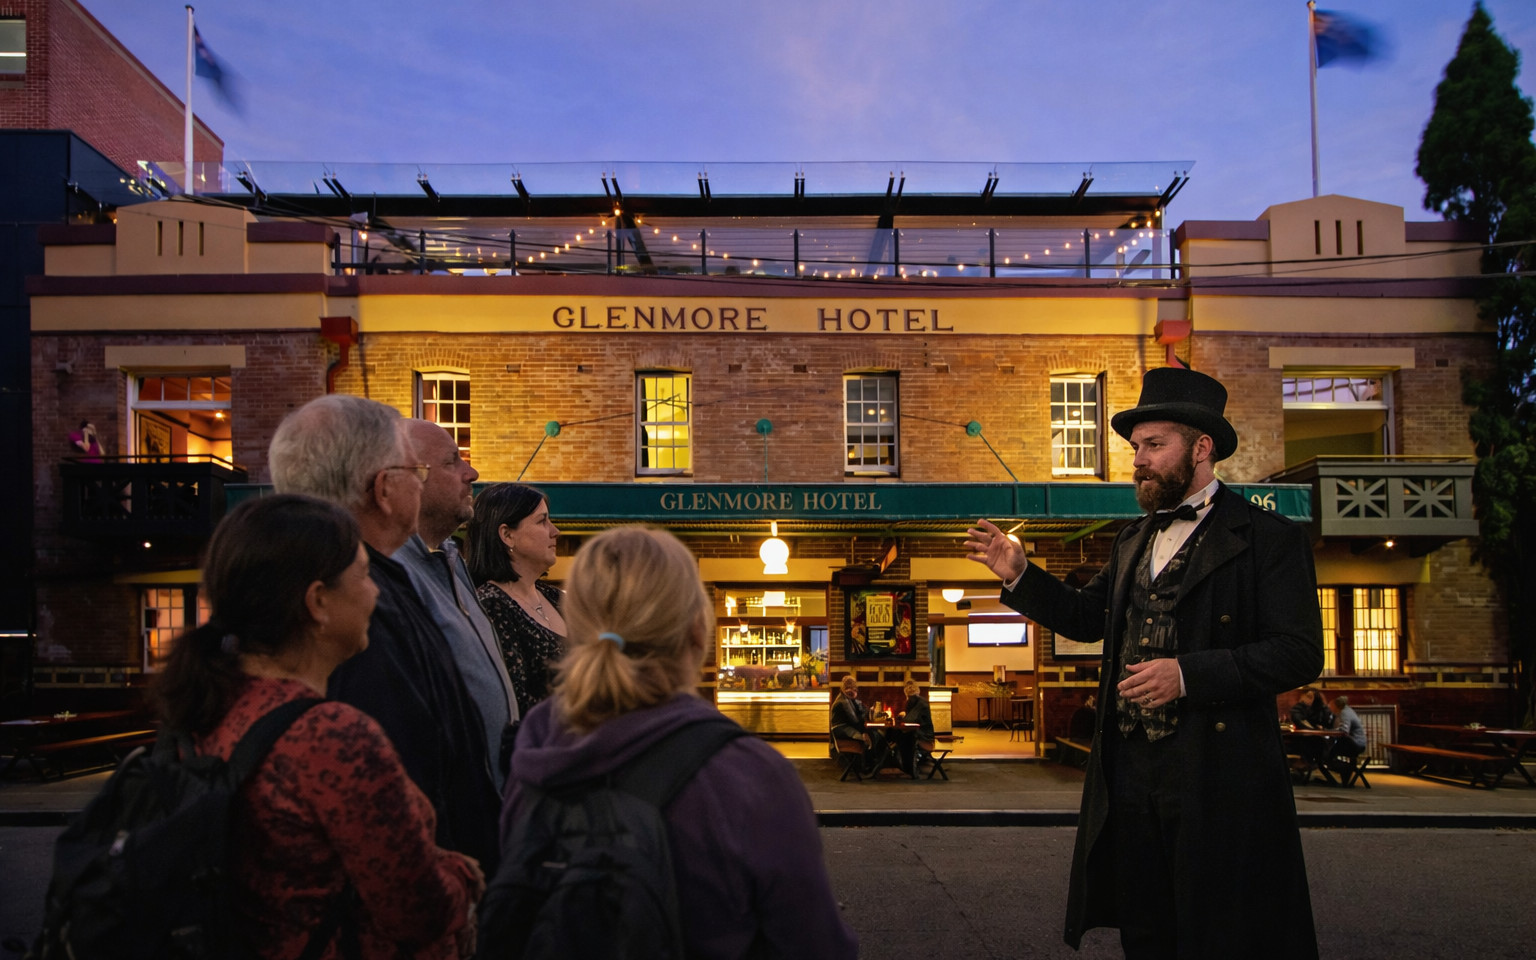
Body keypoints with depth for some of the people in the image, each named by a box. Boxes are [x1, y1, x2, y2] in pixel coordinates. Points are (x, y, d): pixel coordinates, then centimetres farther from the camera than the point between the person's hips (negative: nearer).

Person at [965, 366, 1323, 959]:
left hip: (1218, 782, -6)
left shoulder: (1268, 538, -7)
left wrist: (1188, 674, -23)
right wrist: (1019, 576, 5)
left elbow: (1300, 654, -13)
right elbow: (1087, 617, 18)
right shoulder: (1132, 541, 14)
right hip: (1130, 774, 6)